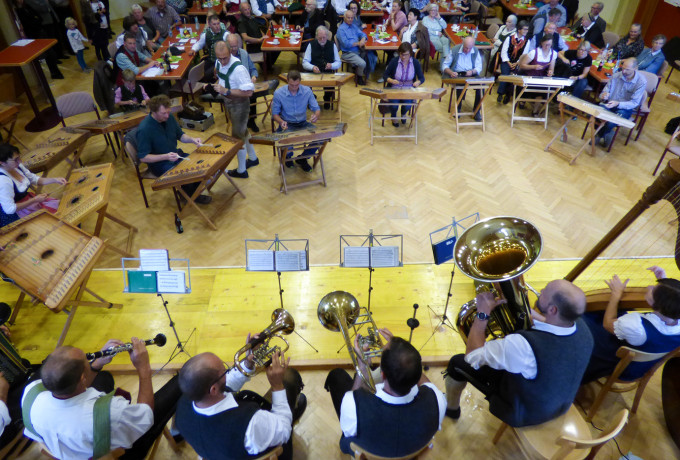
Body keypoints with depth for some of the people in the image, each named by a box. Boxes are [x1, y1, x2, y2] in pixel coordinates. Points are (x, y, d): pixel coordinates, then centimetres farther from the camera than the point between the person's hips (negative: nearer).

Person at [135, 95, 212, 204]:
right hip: (159, 164, -7)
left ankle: (192, 192, 11)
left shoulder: (169, 118, -4)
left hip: (175, 155, 7)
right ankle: (188, 195, 6)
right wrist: (166, 157, -30)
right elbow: (143, 157, -20)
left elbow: (180, 135, 13)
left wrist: (192, 139, -9)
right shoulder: (144, 129, -23)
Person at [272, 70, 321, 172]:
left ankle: (303, 158, 7)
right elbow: (275, 113, -1)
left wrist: (316, 115, -25)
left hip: (303, 123, 3)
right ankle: (288, 156, 11)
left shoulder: (307, 91, -4)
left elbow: (317, 109, 1)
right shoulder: (278, 93, -9)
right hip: (287, 125, -2)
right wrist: (281, 122, -24)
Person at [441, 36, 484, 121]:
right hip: (457, 74, -2)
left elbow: (479, 67, 2)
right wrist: (451, 72, -23)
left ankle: (477, 110, -13)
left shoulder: (476, 51, 3)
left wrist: (472, 71, -23)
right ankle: (458, 108, -14)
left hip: (471, 74, 2)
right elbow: (445, 65, -2)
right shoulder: (454, 50, -4)